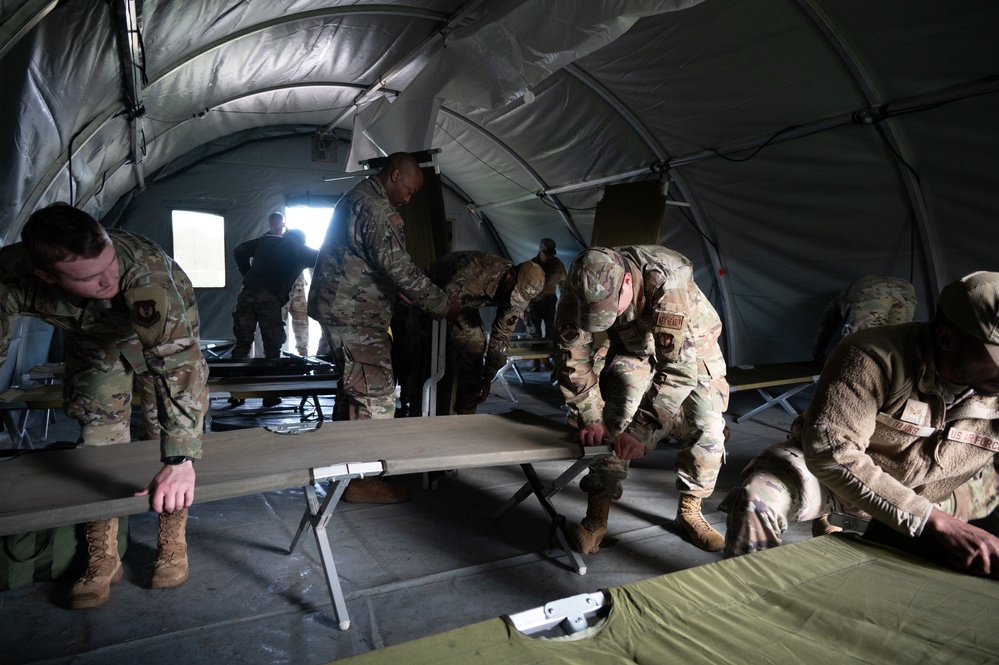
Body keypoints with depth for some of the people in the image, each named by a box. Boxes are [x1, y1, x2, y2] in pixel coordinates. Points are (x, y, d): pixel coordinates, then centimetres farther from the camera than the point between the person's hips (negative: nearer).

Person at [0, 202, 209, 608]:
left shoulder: (147, 269, -47)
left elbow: (177, 362, -51)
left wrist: (179, 459, -55)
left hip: (163, 337, -3)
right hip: (92, 343, 3)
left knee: (167, 436, -4)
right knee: (97, 441, 3)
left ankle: (172, 544, 18)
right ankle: (102, 559, 18)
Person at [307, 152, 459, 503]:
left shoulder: (356, 197, 18)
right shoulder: (376, 209, -17)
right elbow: (398, 267, -23)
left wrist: (398, 293, 21)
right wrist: (443, 305, -14)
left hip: (339, 309, 11)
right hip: (356, 315, -11)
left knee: (353, 391, 18)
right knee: (377, 397, -6)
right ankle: (361, 480, 2)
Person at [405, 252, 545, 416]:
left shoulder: (520, 291, -19)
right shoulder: (476, 273, -42)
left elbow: (502, 335, -11)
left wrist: (488, 377, -10)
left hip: (464, 303, 5)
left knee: (474, 351, -8)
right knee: (423, 361, -9)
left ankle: (465, 414, 4)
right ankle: (417, 415, 5)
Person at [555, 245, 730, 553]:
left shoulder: (667, 289, -43)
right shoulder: (581, 291, -30)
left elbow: (679, 369, -43)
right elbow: (571, 356, -21)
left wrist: (641, 430, -44)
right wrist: (589, 418, -24)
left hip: (690, 345, -1)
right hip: (634, 345, 2)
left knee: (707, 428, -9)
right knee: (614, 416, -16)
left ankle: (689, 511, 13)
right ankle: (595, 520, -9)